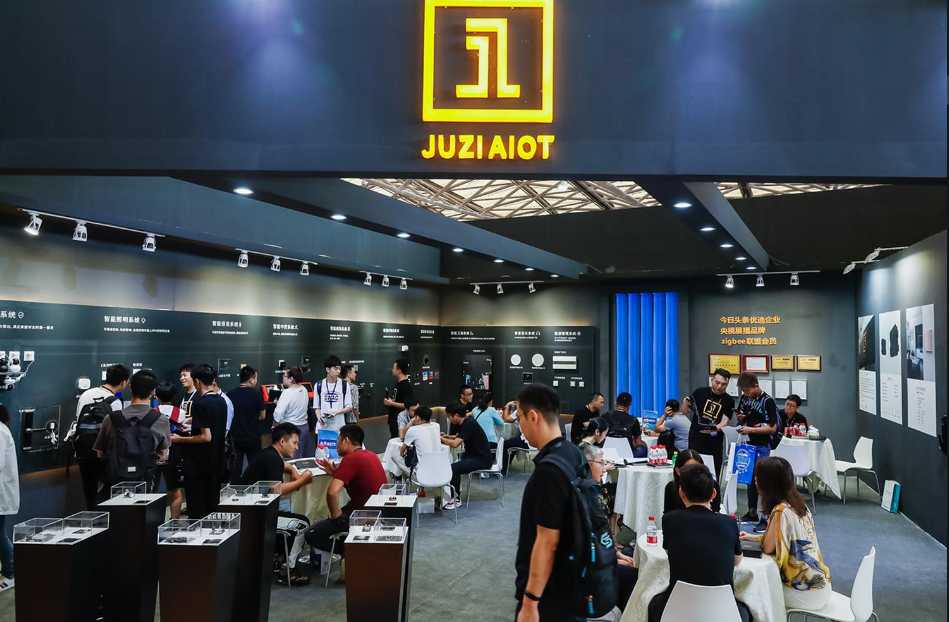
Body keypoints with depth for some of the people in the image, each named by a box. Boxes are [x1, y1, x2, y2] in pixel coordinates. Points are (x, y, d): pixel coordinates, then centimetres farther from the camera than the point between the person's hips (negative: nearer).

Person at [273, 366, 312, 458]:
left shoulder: (287, 392, -18)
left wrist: (275, 425, -6)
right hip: (304, 426, 8)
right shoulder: (304, 390, 5)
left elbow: (278, 413, -24)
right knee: (303, 457, 12)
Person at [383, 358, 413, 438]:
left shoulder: (406, 385, -19)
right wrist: (389, 401, 7)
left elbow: (407, 405, -25)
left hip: (400, 422, -10)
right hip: (394, 420, 10)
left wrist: (391, 403, -18)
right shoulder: (398, 383, 10)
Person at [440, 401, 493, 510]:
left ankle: (456, 499, -7)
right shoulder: (465, 422, 6)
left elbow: (455, 444, -27)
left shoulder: (469, 424, -21)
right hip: (473, 455, 10)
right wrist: (447, 436, 8)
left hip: (482, 459, -10)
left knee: (453, 468, -23)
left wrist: (441, 438, -12)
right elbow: (458, 437, 26)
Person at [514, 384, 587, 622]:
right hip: (570, 581, 9)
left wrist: (530, 602, -20)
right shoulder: (575, 454, 3)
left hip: (548, 591, -9)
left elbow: (547, 542, -25)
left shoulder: (549, 470, -26)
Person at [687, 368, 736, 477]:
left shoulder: (729, 401, 3)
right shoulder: (700, 392, 1)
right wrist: (686, 403, -16)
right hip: (695, 440, -1)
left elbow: (724, 422, -4)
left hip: (714, 443, 1)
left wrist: (713, 429, -24)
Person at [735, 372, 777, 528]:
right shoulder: (744, 397, 5)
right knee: (750, 479, 13)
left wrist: (751, 429, -21)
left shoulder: (767, 401, -14)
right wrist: (740, 418, -6)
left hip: (762, 446, -6)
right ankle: (752, 513, 24)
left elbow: (772, 427, -14)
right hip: (748, 444, 7)